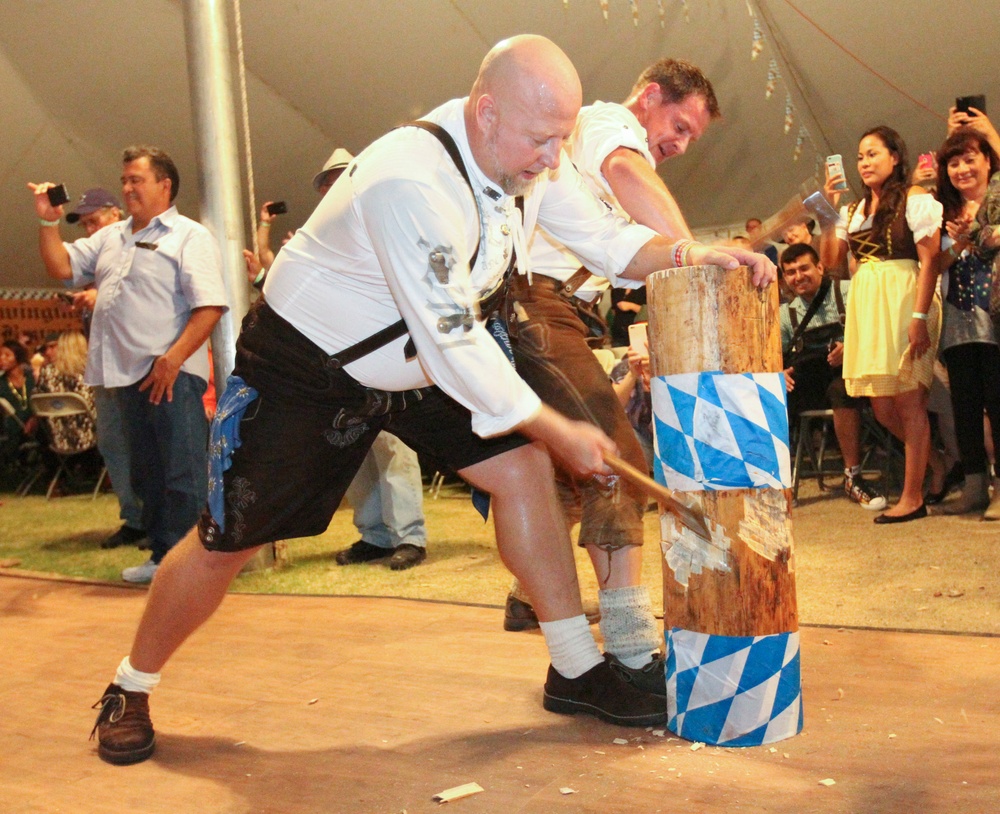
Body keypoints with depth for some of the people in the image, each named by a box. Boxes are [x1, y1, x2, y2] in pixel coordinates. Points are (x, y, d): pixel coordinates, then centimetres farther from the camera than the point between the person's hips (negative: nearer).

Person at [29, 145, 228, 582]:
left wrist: (173, 359, -21)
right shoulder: (111, 237, 20)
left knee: (183, 474, -7)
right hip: (129, 375, 8)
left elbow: (209, 305, -14)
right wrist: (48, 221, 7)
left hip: (171, 374, -8)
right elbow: (61, 267, 21)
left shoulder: (189, 236, -3)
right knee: (147, 475, 13)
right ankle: (163, 557, 22)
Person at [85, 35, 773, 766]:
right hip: (304, 366, -7)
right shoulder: (412, 183, -36)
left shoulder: (531, 155, -11)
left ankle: (576, 670, 7)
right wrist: (557, 430, -26)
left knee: (521, 469, -5)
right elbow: (453, 342, -34)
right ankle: (129, 692, 22)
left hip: (419, 367, 7)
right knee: (229, 542, -1)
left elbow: (608, 240, 1)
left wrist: (692, 254, -18)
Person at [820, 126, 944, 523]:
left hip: (903, 300, -6)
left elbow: (929, 260, -9)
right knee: (882, 407, 6)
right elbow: (830, 258, 8)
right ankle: (937, 461, 28)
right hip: (865, 305, 6)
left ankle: (913, 496, 3)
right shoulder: (854, 210, 17)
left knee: (907, 399, -4)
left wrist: (919, 316, -18)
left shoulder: (914, 199, -1)